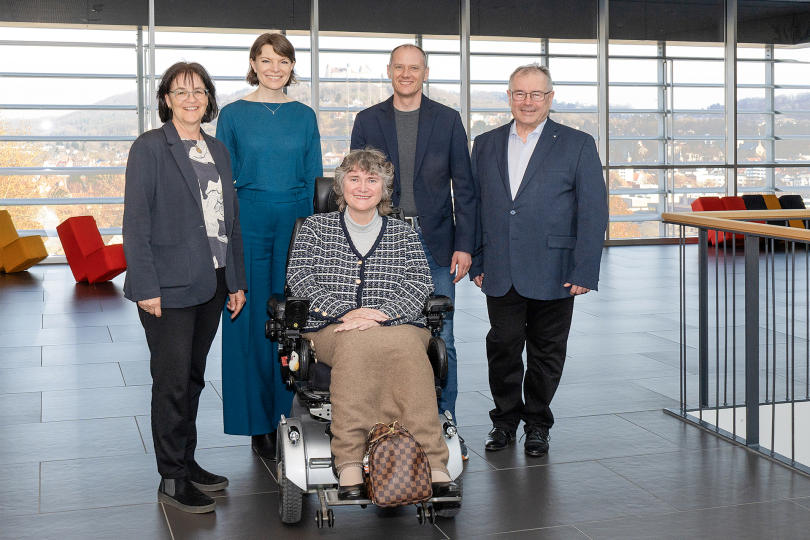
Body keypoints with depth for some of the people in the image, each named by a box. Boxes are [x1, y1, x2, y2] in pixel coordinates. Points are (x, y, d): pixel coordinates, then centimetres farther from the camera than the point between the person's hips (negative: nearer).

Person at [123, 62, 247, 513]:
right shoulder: (150, 148, -6)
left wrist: (237, 280, 12)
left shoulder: (218, 150, 13)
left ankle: (187, 462, 26)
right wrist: (145, 286, -16)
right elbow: (136, 221, -11)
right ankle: (172, 478, 9)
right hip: (169, 287, -6)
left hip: (212, 282, 6)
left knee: (194, 378, 14)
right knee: (173, 382, -1)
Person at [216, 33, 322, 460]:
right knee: (253, 323, 0)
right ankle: (260, 424, 11)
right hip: (250, 221, -2)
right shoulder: (233, 115, 3)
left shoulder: (304, 116, 9)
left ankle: (291, 417, 15)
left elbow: (314, 179, 10)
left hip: (296, 222, 2)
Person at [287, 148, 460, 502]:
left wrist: (377, 314, -13)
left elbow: (420, 286, 7)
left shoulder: (404, 234, 21)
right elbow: (299, 279, 6)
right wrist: (345, 312, -10)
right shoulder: (316, 227, 20)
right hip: (332, 328, -1)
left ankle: (349, 462, -42)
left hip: (397, 325, 1)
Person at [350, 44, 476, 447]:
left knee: (440, 339, 1)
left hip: (435, 242, 0)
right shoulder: (367, 121, 8)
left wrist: (464, 245, -3)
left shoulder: (448, 120, 6)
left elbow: (464, 187, 4)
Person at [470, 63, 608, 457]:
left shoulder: (577, 145, 1)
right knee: (502, 347, 5)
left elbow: (593, 212, -3)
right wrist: (476, 262, 6)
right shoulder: (486, 145, 11)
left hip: (553, 273, -2)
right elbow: (475, 207, 12)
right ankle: (505, 418, 25)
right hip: (501, 274, 2)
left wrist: (585, 271, -10)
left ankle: (537, 424, 25)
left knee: (546, 352, 8)